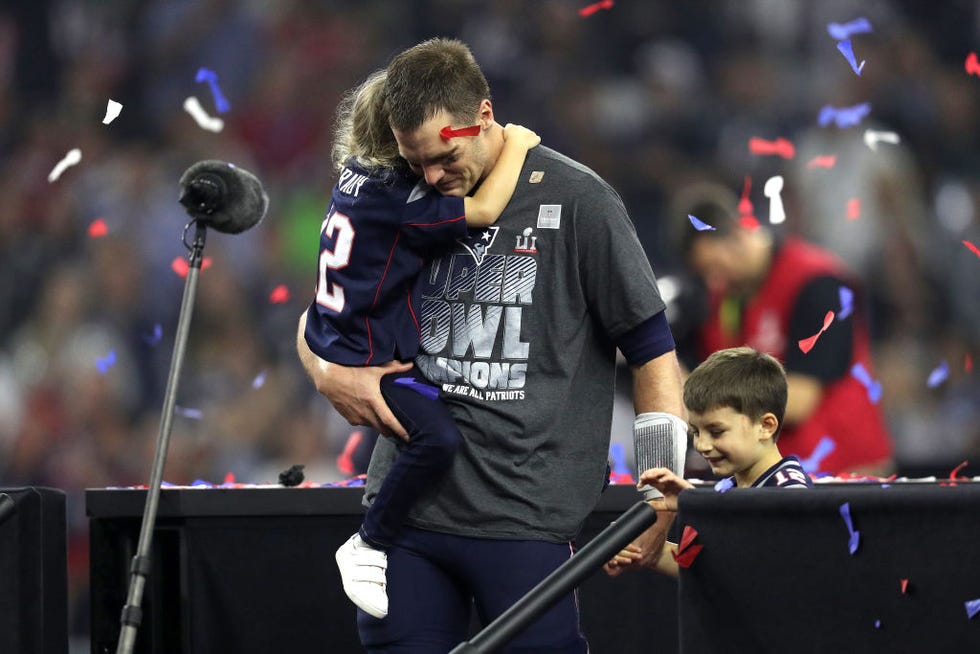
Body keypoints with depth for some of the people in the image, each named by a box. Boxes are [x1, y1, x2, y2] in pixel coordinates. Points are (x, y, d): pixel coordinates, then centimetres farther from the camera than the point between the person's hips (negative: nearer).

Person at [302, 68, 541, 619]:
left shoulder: (359, 173, 7)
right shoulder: (393, 196, -21)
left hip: (340, 340, 11)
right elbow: (484, 211, -25)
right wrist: (516, 144, -12)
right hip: (367, 358, -11)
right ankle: (369, 547, -16)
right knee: (438, 436, -27)